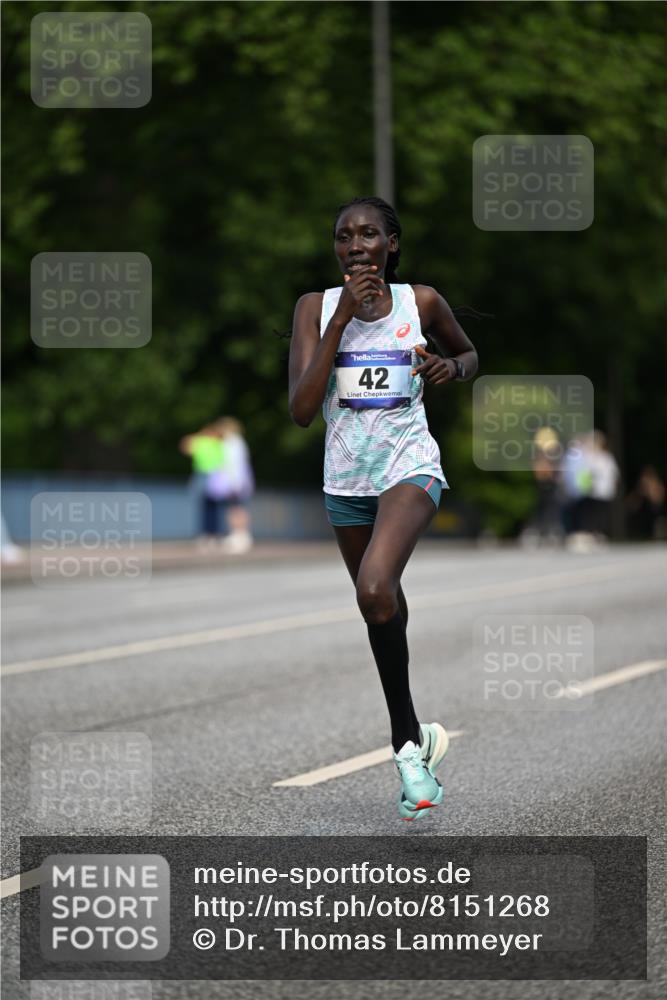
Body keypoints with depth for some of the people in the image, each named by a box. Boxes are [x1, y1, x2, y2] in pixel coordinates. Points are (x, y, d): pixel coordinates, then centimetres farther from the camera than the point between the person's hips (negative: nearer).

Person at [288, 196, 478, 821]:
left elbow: (469, 354, 18)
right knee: (382, 610, 15)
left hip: (409, 466, -3)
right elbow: (301, 409, -12)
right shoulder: (317, 308, -2)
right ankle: (415, 740, 33)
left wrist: (454, 367, -7)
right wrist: (343, 319, -16)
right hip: (346, 477, 3)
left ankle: (406, 744, -16)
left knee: (375, 590, -28)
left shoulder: (420, 302, -2)